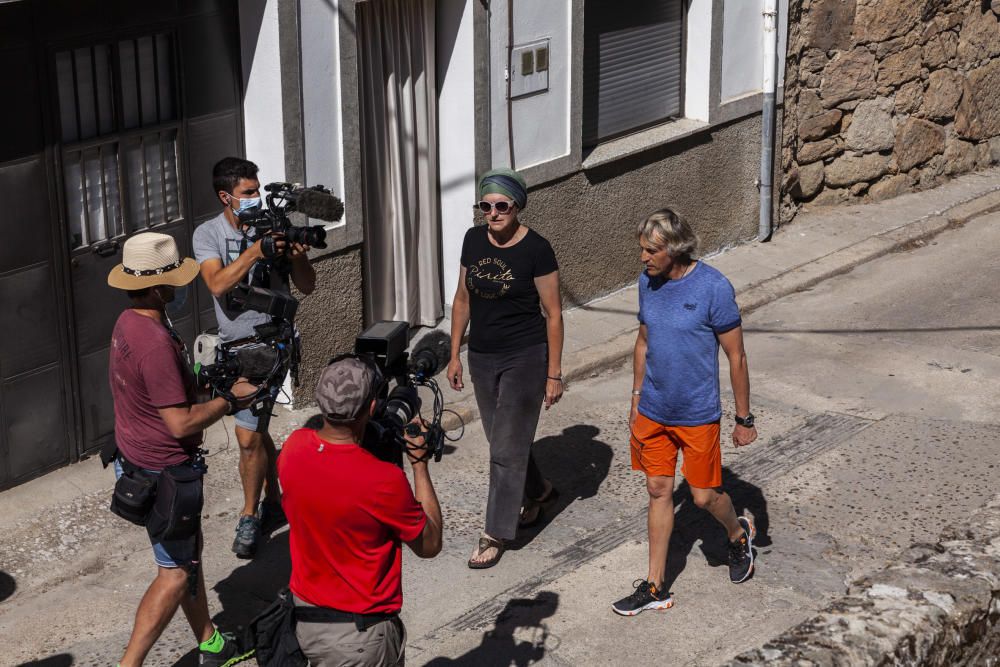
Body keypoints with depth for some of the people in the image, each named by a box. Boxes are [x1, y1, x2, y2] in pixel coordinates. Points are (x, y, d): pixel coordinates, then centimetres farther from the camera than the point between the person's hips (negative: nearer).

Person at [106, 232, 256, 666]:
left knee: (189, 550, 22)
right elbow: (181, 423, -27)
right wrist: (231, 397, -15)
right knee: (176, 573, 1)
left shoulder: (128, 323, 2)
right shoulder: (155, 342, -29)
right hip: (162, 475, -10)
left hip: (135, 462, 10)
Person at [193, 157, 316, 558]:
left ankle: (250, 518, 7)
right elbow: (217, 285, -20)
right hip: (233, 345, 4)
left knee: (248, 437, -8)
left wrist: (297, 256, -22)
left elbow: (306, 287, -2)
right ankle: (274, 502, 36)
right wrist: (255, 251, -28)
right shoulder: (208, 234, -2)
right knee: (254, 428, 18)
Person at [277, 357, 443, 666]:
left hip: (301, 615, 6)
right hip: (359, 634, -6)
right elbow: (430, 545, -10)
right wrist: (419, 463, -7)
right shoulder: (384, 481, -28)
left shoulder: (293, 447, -10)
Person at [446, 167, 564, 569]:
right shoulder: (474, 240, 1)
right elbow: (463, 299, 11)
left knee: (507, 448, -3)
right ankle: (536, 491, 44)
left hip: (525, 358, -6)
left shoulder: (535, 249, -15)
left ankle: (495, 535, 5)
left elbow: (553, 314, -11)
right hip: (482, 357, 6)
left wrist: (554, 374, -10)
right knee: (503, 439, 18)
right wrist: (455, 355, 10)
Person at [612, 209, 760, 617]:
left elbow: (736, 357, -12)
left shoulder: (714, 288, -19)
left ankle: (738, 533, 40)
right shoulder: (647, 282, -1)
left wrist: (744, 419, -8)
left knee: (705, 496, 6)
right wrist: (636, 399, 17)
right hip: (653, 412, 5)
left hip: (698, 415, -5)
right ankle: (655, 587, 18)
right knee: (658, 491, 10)